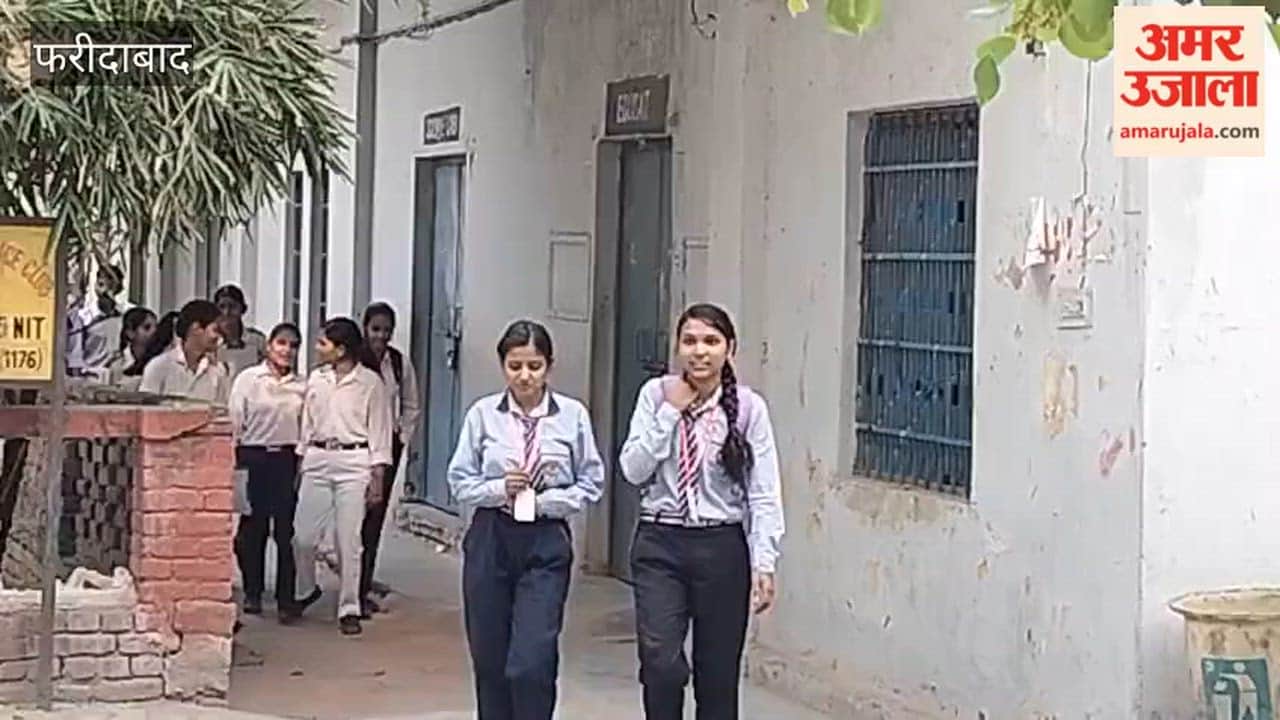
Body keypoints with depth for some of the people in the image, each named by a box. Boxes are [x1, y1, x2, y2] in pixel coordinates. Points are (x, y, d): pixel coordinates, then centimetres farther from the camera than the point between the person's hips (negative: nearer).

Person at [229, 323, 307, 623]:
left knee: (286, 531, -3)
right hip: (254, 457, -1)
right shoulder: (248, 379, 2)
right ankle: (252, 593, 19)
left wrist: (303, 463, 5)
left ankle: (286, 599, 0)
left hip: (287, 460, 1)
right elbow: (234, 422, 2)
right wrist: (230, 461, -2)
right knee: (253, 530, 5)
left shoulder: (301, 387, 6)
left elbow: (305, 428, 10)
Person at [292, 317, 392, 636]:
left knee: (349, 539, -2)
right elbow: (307, 425, 14)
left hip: (353, 463, -4)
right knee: (303, 535, 1)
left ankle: (349, 609, 8)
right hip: (317, 460, 4)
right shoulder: (316, 379, 8)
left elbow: (379, 432, -1)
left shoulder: (370, 382, -4)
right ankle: (306, 589, 28)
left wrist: (377, 477, -4)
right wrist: (300, 463, 10)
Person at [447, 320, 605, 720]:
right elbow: (460, 481, 3)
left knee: (532, 664, -11)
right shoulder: (483, 414, -1)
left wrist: (547, 501, -12)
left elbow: (591, 484, 2)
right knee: (490, 661, 9)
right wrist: (499, 489, -14)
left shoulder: (572, 415, -3)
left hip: (546, 543, -2)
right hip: (490, 540, 2)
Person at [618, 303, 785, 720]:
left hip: (722, 548, 0)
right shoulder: (656, 395, 1)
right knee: (661, 661, -15)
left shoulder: (748, 408, -4)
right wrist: (671, 411, -10)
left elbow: (764, 494, -4)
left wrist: (763, 564, -11)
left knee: (718, 674, 8)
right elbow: (633, 470, -5)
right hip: (660, 544, 0)